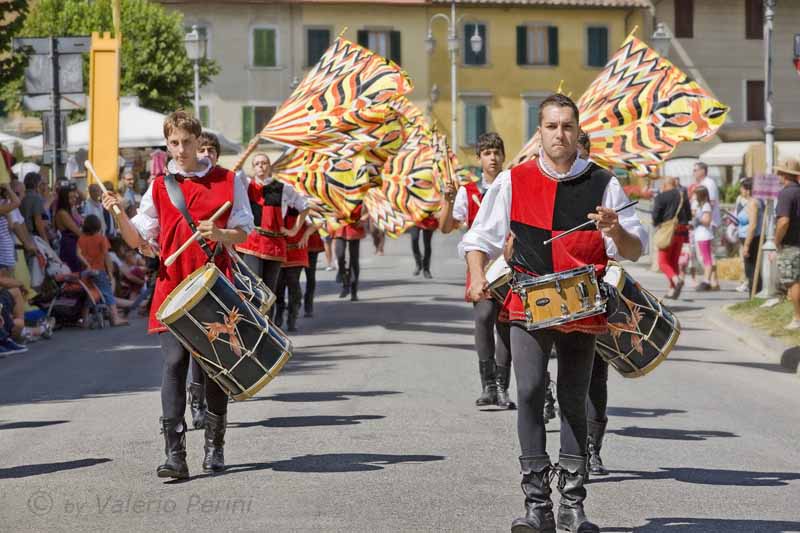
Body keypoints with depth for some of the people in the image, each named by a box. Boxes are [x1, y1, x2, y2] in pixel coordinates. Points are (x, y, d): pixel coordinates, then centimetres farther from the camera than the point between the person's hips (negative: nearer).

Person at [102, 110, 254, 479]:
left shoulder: (227, 181, 6)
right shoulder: (159, 187, 10)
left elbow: (242, 233, 6)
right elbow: (139, 240, 9)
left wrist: (218, 235, -14)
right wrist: (119, 215, -8)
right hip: (172, 283, 0)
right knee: (175, 363, -11)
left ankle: (214, 446, 22)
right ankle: (174, 454, -14)